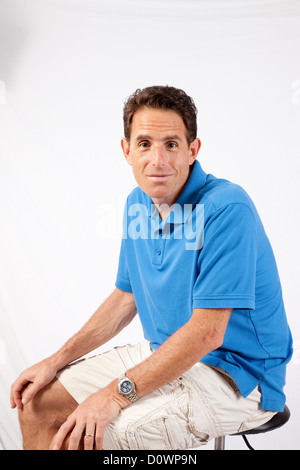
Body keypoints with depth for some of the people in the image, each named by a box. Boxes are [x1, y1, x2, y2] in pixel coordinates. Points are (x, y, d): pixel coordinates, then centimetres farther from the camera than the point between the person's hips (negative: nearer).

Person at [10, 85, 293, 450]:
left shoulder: (226, 208, -23)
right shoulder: (137, 204, 4)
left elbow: (207, 331, -25)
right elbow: (125, 297, 12)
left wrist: (117, 394, -25)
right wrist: (57, 361, 5)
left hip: (232, 372, -7)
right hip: (164, 353, 8)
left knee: (86, 436, -23)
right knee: (38, 401, 3)